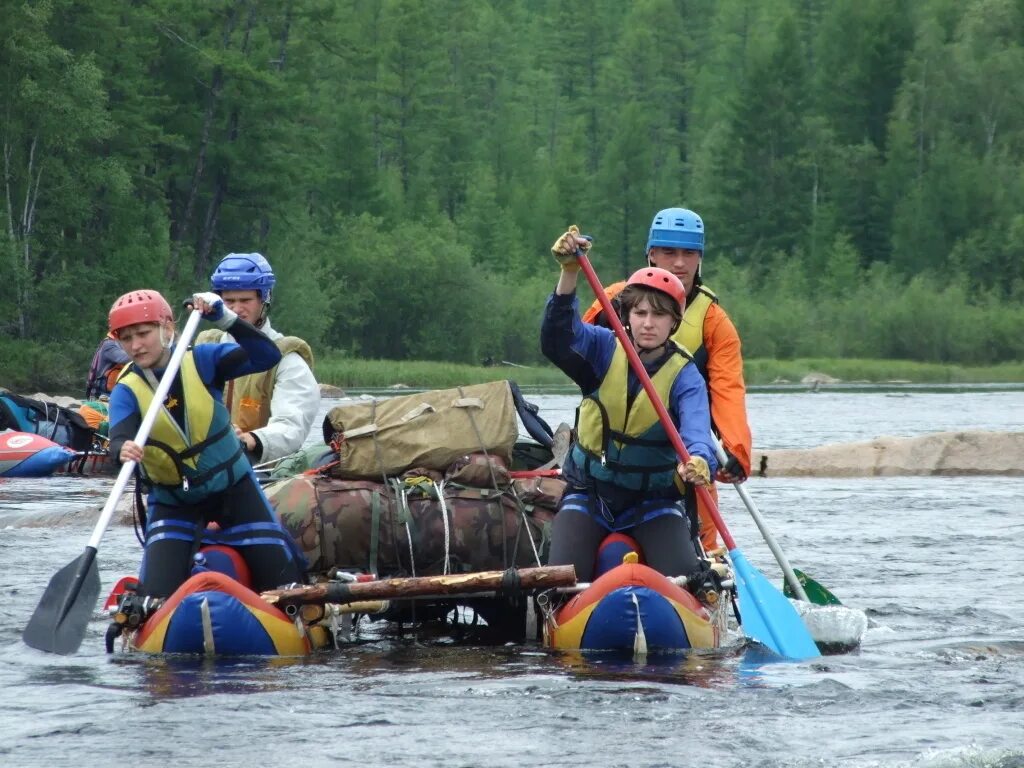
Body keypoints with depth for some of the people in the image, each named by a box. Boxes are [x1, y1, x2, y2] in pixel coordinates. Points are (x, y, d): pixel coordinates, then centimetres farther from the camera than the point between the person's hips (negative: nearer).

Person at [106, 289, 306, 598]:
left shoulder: (201, 361, -11)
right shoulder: (126, 391, -11)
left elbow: (266, 356, -21)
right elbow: (119, 440, -29)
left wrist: (224, 317, -33)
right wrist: (124, 450, -54)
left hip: (233, 488, 0)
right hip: (172, 502, 0)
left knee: (282, 582, 0)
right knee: (158, 596, -14)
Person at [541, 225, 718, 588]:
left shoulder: (685, 376, -9)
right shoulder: (604, 350, -4)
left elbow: (696, 429, -27)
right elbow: (559, 337, -24)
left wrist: (699, 460, -51)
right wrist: (569, 273, -40)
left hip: (655, 500, -1)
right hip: (589, 494, 1)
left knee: (683, 579, -21)